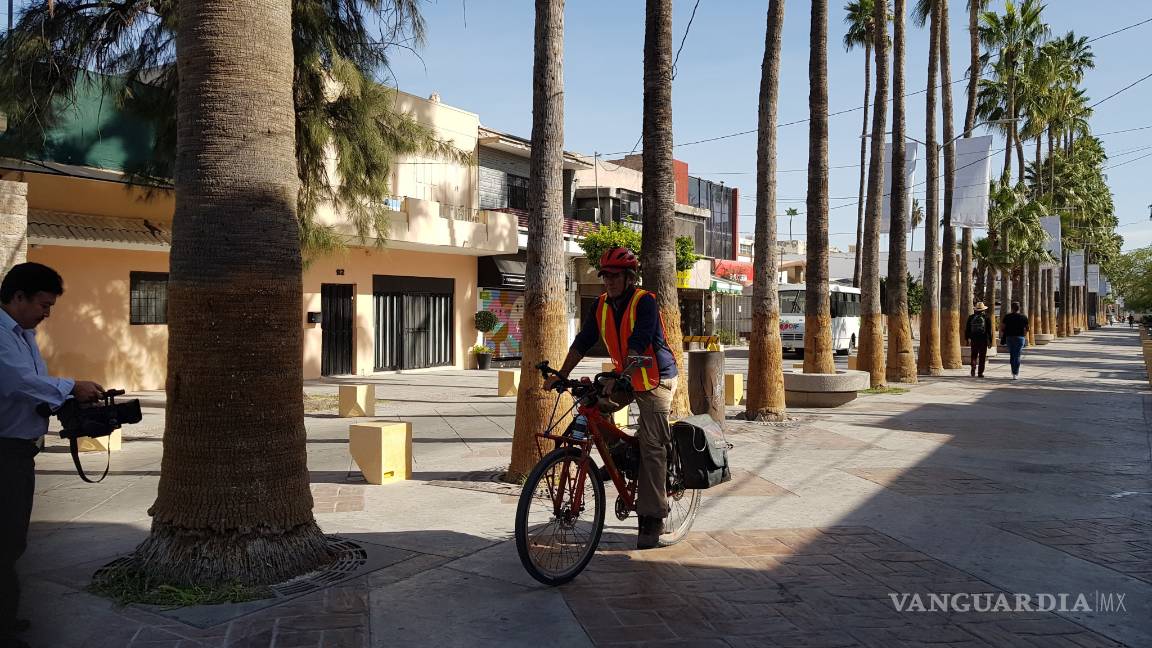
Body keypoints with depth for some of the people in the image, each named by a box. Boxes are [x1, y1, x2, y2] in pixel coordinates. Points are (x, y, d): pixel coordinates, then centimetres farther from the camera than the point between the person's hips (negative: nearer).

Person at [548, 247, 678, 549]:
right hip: (625, 378, 7)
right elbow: (583, 342, 2)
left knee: (652, 445, -10)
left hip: (655, 379, -7)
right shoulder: (601, 305, 1)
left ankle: (653, 518, -6)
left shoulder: (645, 302, -18)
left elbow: (637, 344, -29)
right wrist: (560, 375, -5)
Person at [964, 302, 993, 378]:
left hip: (974, 340, 1)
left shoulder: (971, 317, 3)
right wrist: (990, 341, 5)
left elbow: (967, 329, 5)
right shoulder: (986, 318, -1)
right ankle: (980, 372, 1)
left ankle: (973, 368, -9)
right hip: (983, 340, -1)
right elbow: (989, 330, 0)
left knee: (974, 355, 13)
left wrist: (967, 339, 12)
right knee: (982, 357, 3)